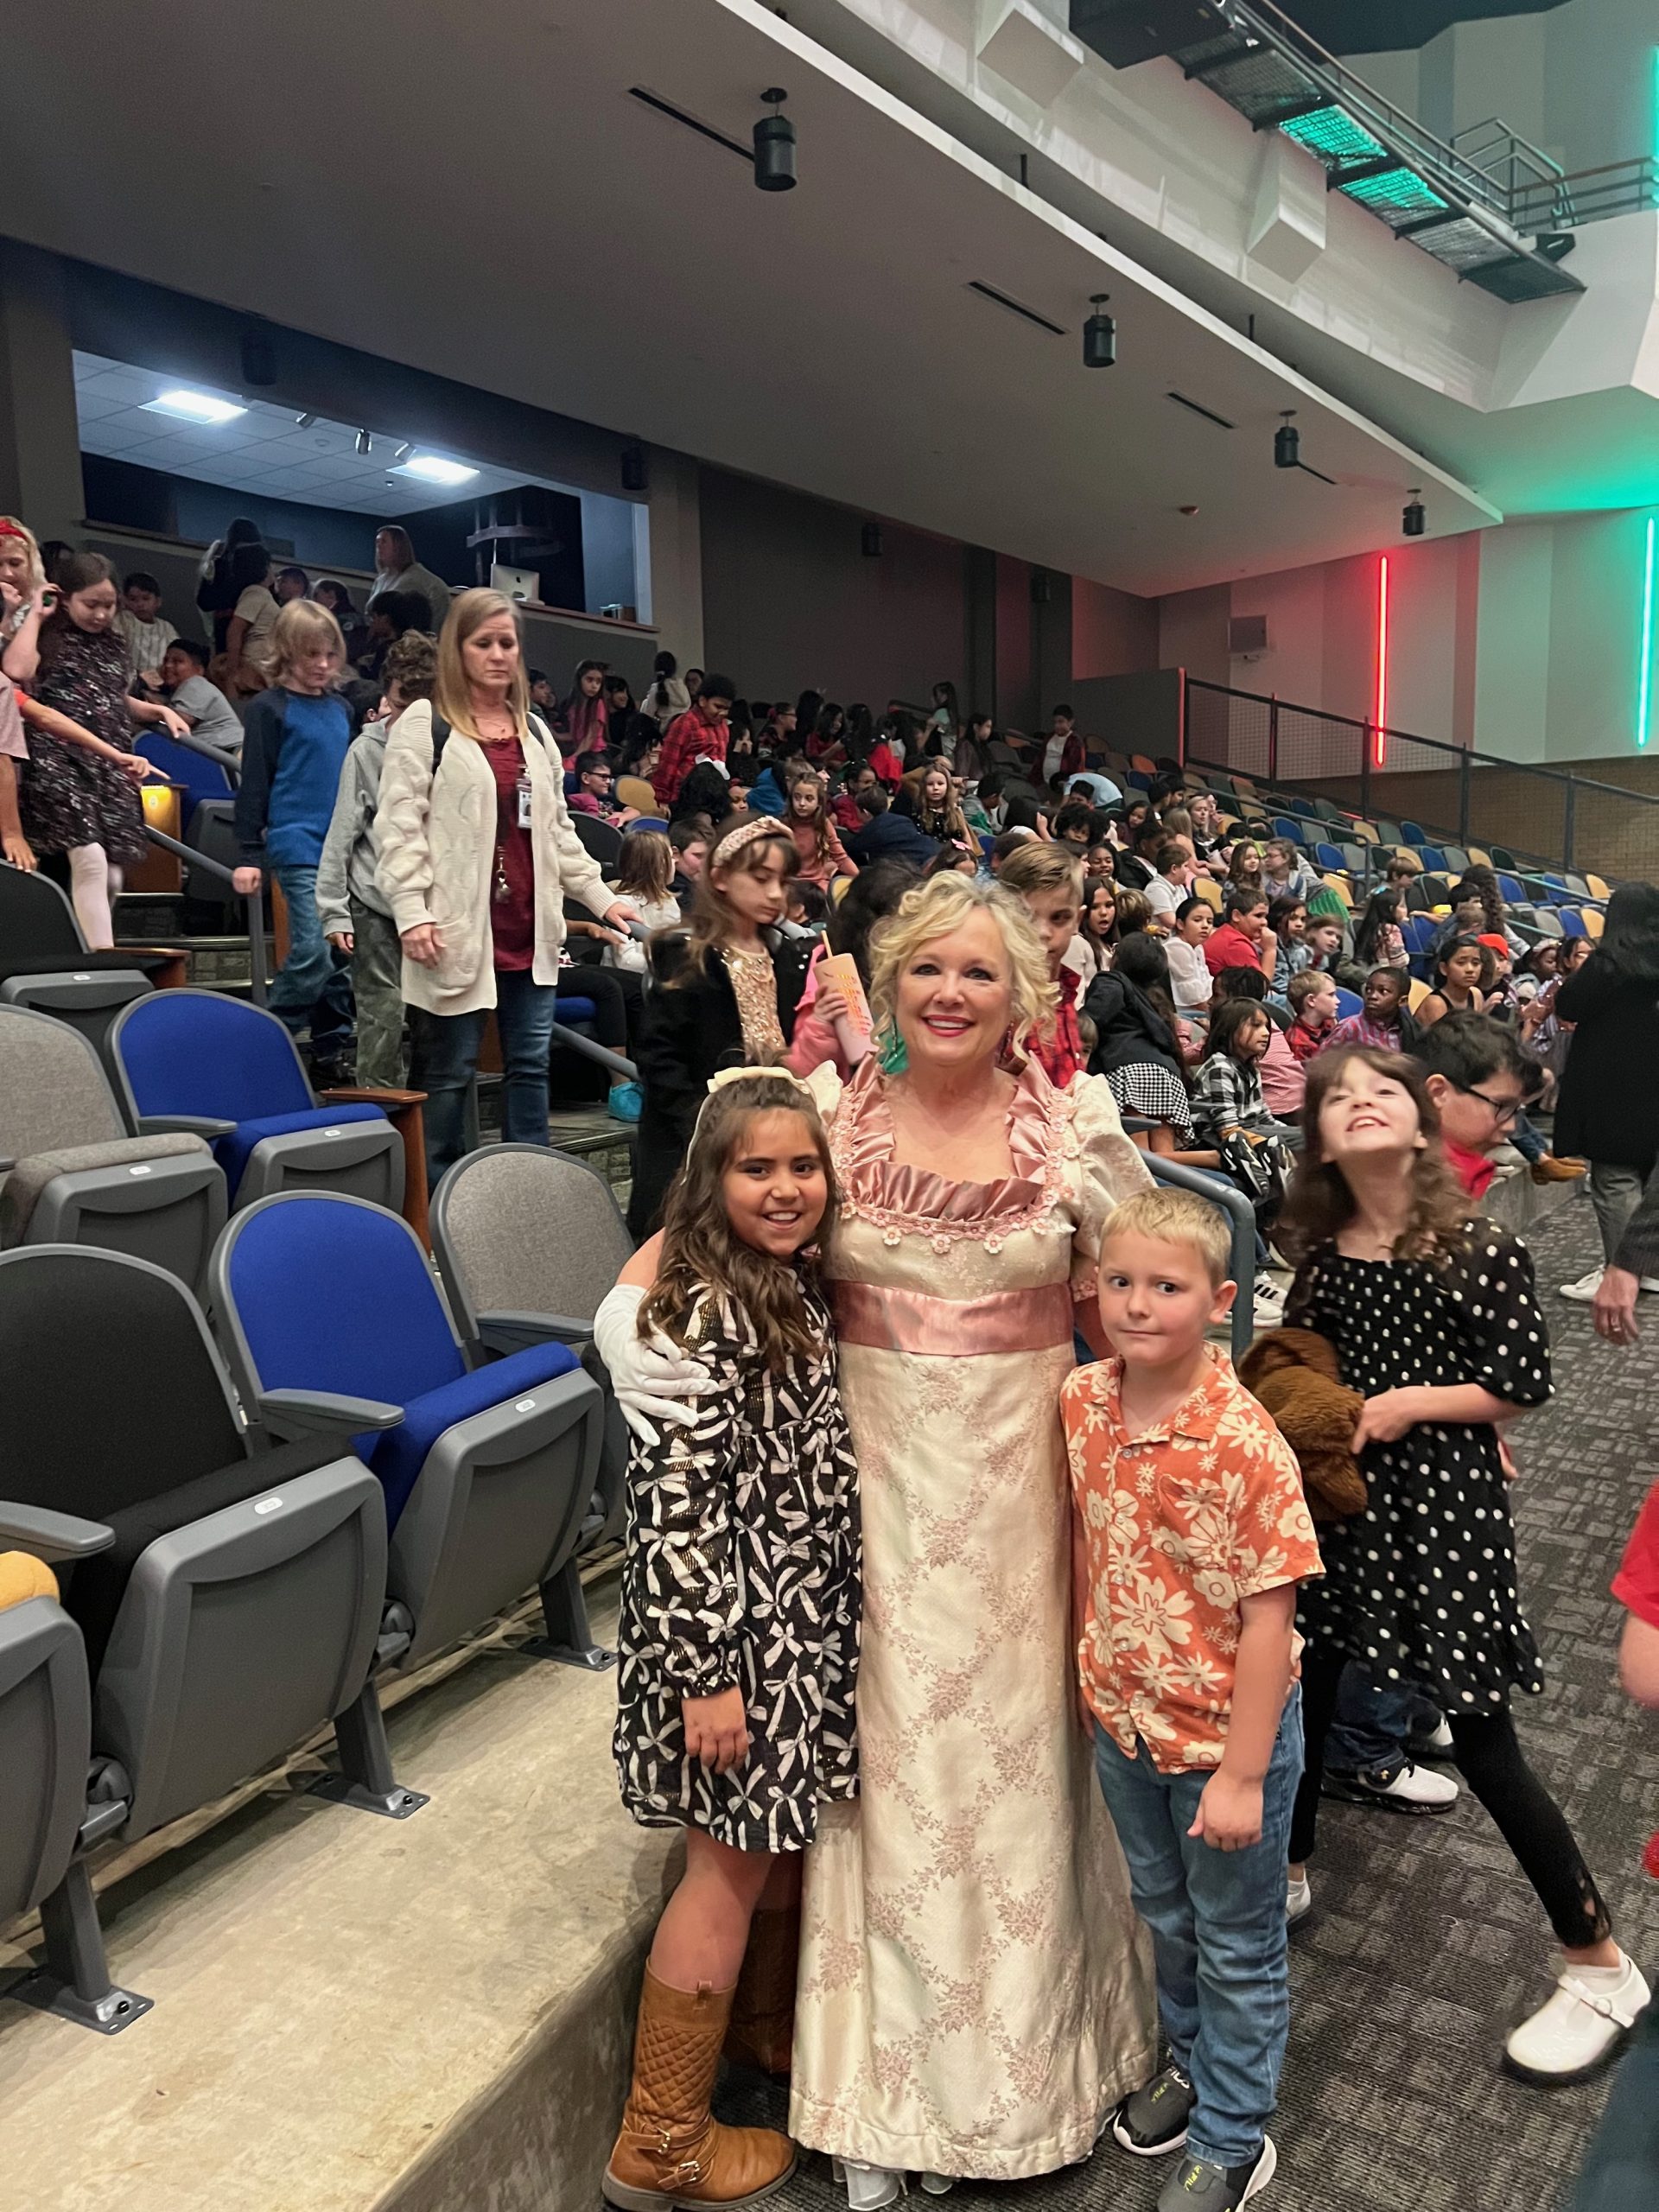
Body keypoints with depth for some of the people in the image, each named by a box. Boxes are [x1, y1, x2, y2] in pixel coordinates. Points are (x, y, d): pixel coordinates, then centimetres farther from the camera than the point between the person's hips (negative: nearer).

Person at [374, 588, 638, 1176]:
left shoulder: (534, 730, 18)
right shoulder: (425, 724, -2)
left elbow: (558, 829, 23)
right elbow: (398, 825, -7)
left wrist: (600, 897, 17)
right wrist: (411, 913, -16)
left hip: (530, 929, 6)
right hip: (458, 929, -6)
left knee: (531, 1064, 10)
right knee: (450, 1071, 1)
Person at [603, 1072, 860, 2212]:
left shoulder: (798, 1284, 4)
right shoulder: (707, 1316, -23)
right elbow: (675, 1505, -24)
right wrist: (707, 1675, -21)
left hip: (804, 1615, 8)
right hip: (735, 1622, -8)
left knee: (788, 1830, 23)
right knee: (735, 1860, 6)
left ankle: (766, 2020, 48)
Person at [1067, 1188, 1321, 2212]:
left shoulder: (1244, 1443, -27)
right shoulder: (1082, 1402, -11)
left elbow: (1268, 1616, -22)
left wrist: (1241, 1774, -19)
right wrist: (1085, 1665, 10)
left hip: (1226, 1734, -5)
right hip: (1125, 1722, 5)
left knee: (1238, 1944, 18)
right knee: (1165, 1915, 28)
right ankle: (1193, 2058, 54)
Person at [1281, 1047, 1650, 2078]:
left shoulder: (1478, 1249, -13)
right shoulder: (1320, 1255, 0)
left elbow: (1523, 1382, -8)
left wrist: (1413, 1401, -16)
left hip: (1447, 1502, -5)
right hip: (1343, 1495, 5)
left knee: (1485, 1746, 2)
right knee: (1307, 1690, 16)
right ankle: (1288, 1873, 42)